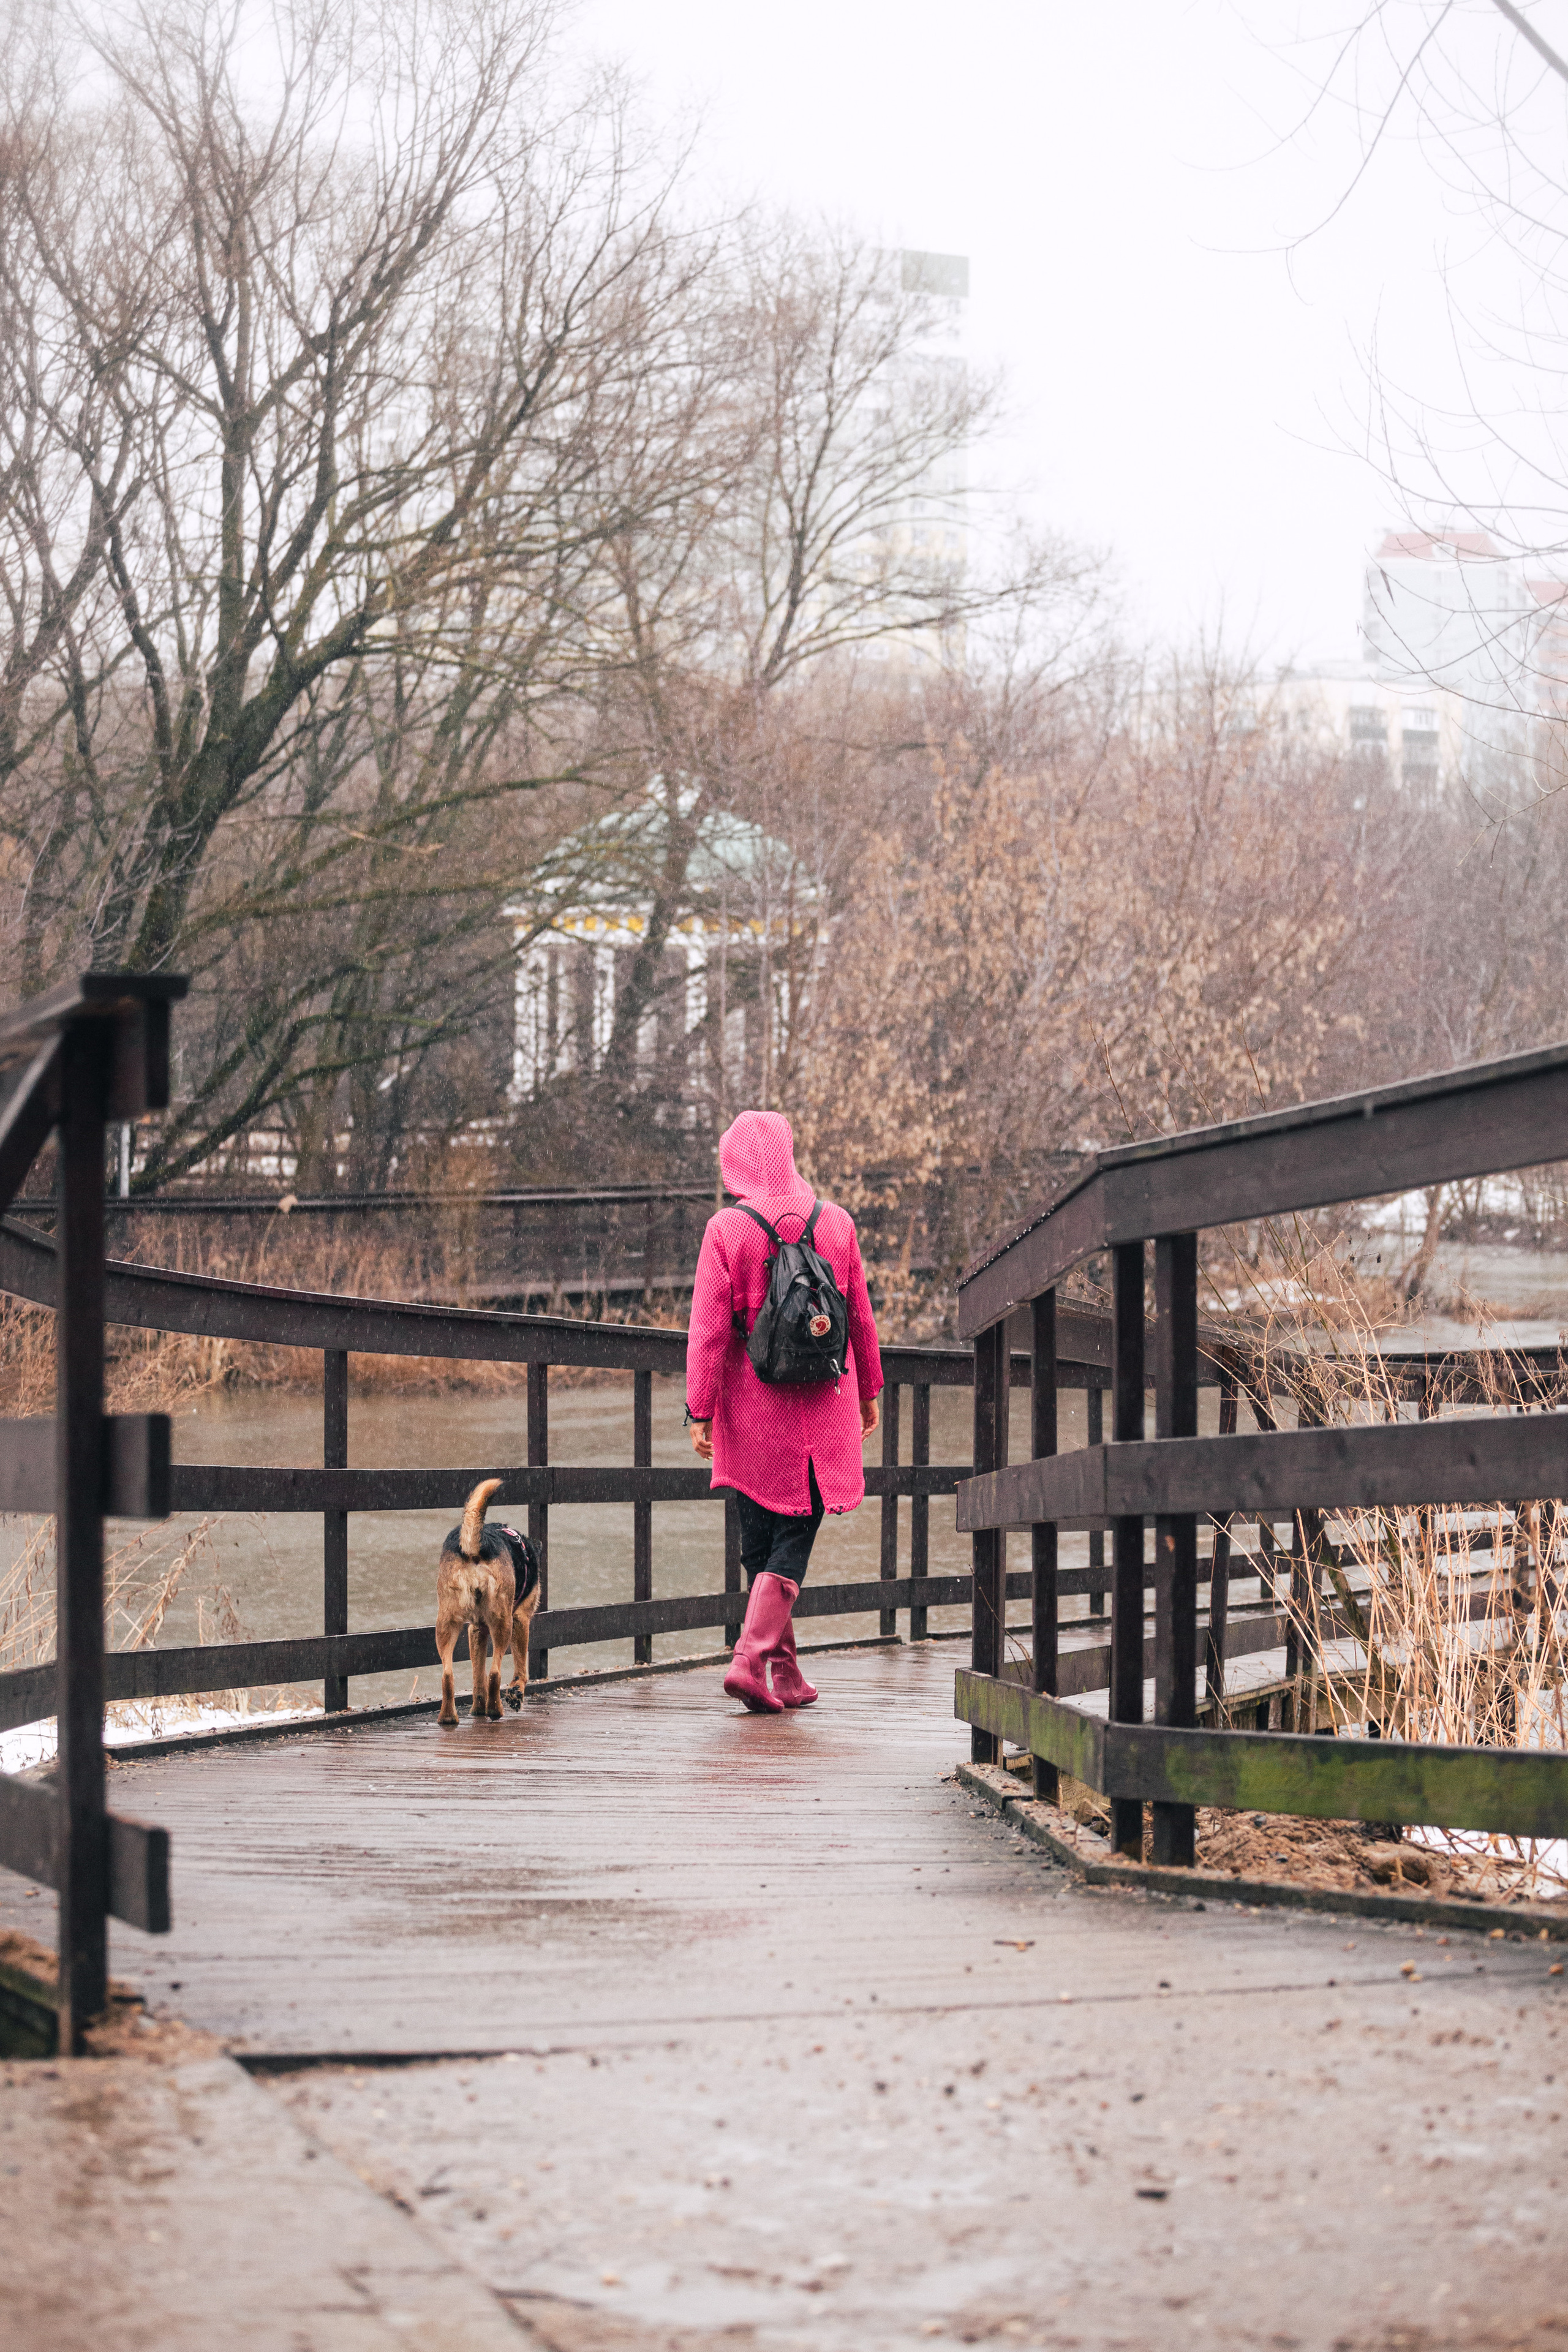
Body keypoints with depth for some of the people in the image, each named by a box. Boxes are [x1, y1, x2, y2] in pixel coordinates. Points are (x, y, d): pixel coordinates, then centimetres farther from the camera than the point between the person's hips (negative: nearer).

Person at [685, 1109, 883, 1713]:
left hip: (752, 1411, -1)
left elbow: (708, 1330, -9)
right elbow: (860, 1317, 9)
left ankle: (785, 1674, 14)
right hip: (822, 1408, 1)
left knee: (758, 1539, 11)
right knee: (795, 1537, 4)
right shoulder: (835, 1222, 1)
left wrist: (700, 1413, -5)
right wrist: (868, 1391, 20)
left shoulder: (726, 1229, -8)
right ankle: (752, 1656, -13)